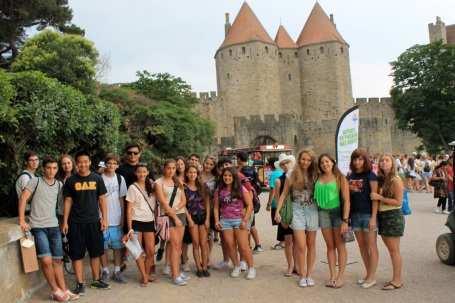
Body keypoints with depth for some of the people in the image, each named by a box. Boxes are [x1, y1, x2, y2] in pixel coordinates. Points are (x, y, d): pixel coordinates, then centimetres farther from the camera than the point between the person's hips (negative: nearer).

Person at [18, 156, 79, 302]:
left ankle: (64, 290, 16)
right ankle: (55, 291, 4)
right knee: (46, 261, -13)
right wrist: (22, 220, -15)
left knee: (57, 260, 9)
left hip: (54, 226, 4)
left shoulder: (59, 185, 8)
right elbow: (23, 199, -8)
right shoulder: (35, 181, -4)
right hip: (38, 227, -4)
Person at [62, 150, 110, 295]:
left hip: (94, 221, 1)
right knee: (77, 254, 2)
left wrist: (104, 218, -2)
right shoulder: (71, 180, 1)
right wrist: (65, 222, -1)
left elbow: (102, 199, 5)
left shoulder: (97, 178, 3)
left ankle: (96, 280, 25)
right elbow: (68, 201, 4)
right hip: (76, 223, -1)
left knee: (95, 252, 10)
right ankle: (80, 283, 13)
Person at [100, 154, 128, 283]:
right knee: (103, 247, 6)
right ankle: (105, 271, 18)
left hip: (116, 219, 2)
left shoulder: (120, 179, 6)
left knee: (117, 246, 7)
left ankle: (117, 271, 16)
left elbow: (121, 200, 9)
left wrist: (122, 217, 5)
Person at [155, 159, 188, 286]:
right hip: (168, 216, -5)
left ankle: (177, 271, 14)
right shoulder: (159, 183, -3)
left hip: (181, 214, 5)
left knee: (179, 245, 6)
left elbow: (184, 200, 10)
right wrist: (175, 217, -12)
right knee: (174, 244, -9)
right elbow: (163, 202, -10)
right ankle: (175, 275, -5)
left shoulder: (177, 182, 14)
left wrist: (176, 208, -10)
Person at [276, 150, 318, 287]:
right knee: (301, 245, -6)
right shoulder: (292, 175, 0)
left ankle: (309, 274, 19)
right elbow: (284, 194, 4)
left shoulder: (314, 175, 5)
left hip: (312, 210, 2)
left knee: (311, 244, 8)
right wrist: (277, 211, -2)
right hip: (297, 210, -2)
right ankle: (302, 275, 10)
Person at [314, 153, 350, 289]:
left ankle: (340, 276, 13)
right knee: (330, 246, 9)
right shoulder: (318, 179, 4)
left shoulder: (340, 178, -6)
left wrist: (345, 220, -16)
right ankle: (332, 275, 17)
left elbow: (346, 200, -10)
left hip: (337, 212, -3)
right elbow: (316, 196, 9)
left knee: (340, 246, 5)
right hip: (323, 213, 3)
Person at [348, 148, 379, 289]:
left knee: (371, 246, 2)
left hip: (368, 214, -6)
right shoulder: (350, 176, 9)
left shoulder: (370, 175, -7)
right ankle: (368, 274, 26)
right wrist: (349, 189, 0)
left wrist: (373, 217, -16)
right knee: (362, 246, 13)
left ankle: (372, 277, 11)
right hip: (355, 214, 6)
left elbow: (375, 197, -12)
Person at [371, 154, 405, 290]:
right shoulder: (381, 179, 9)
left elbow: (398, 202, -15)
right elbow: (376, 198, 14)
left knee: (394, 250, -1)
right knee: (390, 249, 12)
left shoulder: (396, 180, -11)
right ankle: (396, 278, 21)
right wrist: (374, 196, -5)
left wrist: (379, 197, -18)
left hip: (393, 216, -7)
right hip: (382, 216, 7)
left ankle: (397, 280, 8)